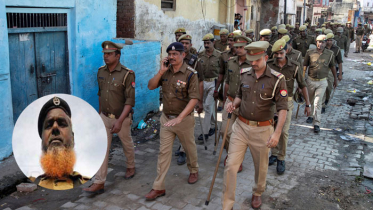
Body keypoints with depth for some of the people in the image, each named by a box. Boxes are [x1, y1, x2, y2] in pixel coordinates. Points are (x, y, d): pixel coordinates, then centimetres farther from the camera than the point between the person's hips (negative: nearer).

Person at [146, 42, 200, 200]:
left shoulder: (190, 74, -14)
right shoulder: (166, 71, 2)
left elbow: (194, 99, -20)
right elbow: (151, 86, 0)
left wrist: (180, 117, -29)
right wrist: (161, 72, -14)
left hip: (184, 119, -4)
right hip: (166, 118, 4)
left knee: (189, 148, 17)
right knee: (163, 152, 5)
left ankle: (194, 171, 45)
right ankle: (158, 187, 11)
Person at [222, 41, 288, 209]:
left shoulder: (277, 79, -11)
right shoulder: (244, 74, 2)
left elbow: (282, 108, -13)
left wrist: (277, 132, -23)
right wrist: (233, 104, -6)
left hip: (262, 129, -2)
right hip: (241, 126, 3)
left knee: (261, 166, 16)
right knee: (231, 165, -1)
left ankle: (257, 193, 45)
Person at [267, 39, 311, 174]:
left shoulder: (294, 66, -8)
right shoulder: (269, 65, -6)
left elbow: (302, 85, 0)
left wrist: (307, 104, 1)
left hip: (286, 102, -2)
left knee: (283, 132, -1)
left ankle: (281, 159, 13)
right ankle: (274, 154, 27)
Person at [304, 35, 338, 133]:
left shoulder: (330, 54, -1)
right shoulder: (310, 53, -3)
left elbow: (332, 66, 11)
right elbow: (304, 66, 1)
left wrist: (335, 79, 18)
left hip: (322, 82, -1)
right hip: (310, 80, 2)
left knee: (317, 102, -8)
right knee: (310, 100, 17)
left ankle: (316, 123, -6)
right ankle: (312, 115, 41)